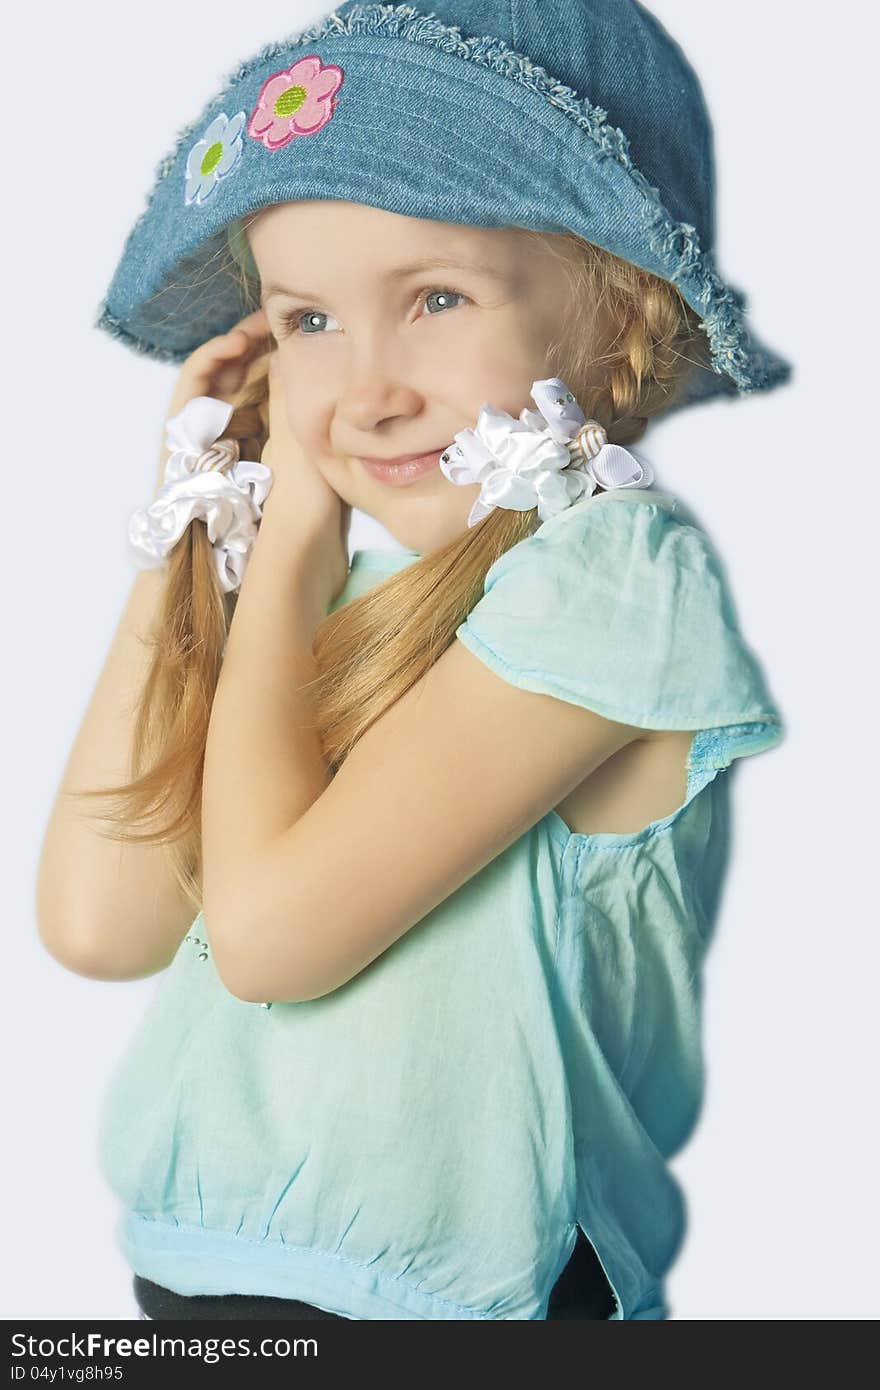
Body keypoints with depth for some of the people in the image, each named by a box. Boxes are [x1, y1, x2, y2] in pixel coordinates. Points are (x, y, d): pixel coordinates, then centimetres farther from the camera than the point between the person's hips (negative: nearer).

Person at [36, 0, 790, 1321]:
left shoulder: (612, 567, -17)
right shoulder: (337, 569, 2)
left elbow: (269, 928, -22)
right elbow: (100, 923, -6)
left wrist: (287, 549, -13)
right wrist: (186, 536, -4)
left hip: (440, 1286, -5)